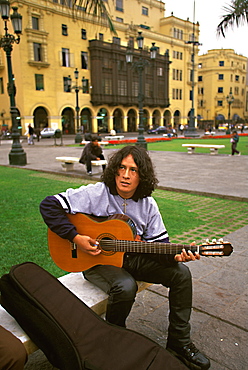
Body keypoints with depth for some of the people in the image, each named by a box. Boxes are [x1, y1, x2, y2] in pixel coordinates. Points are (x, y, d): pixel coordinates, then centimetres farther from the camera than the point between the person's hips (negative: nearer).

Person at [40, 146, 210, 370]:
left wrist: (175, 255, -22)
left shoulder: (148, 205, -4)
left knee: (181, 273, -7)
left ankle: (179, 343, 10)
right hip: (96, 260, -5)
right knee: (126, 287, -35)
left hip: (132, 257, 5)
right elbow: (49, 205, -18)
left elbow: (158, 241, 0)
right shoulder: (95, 194, -18)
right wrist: (75, 237, -24)